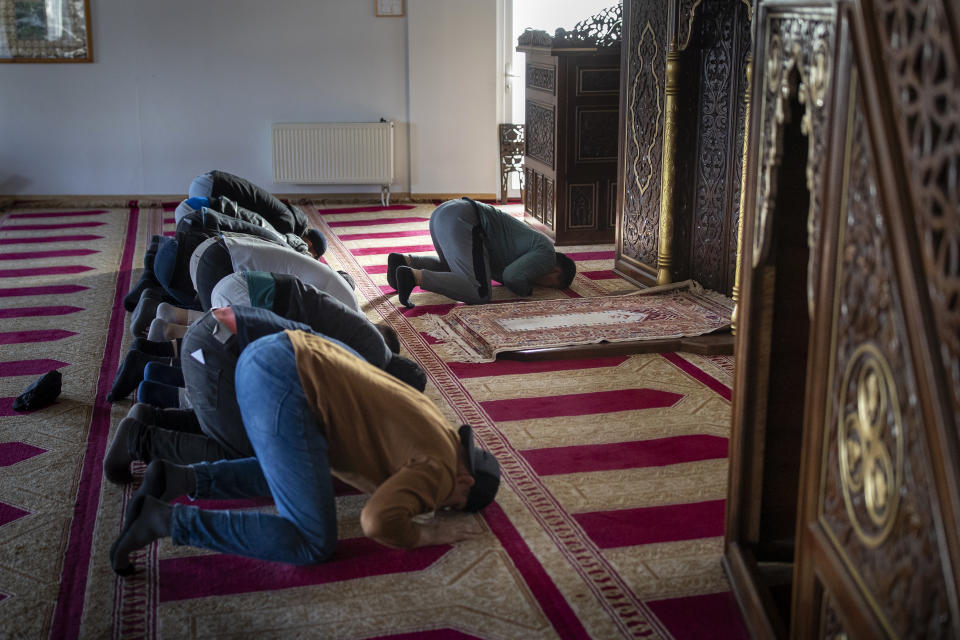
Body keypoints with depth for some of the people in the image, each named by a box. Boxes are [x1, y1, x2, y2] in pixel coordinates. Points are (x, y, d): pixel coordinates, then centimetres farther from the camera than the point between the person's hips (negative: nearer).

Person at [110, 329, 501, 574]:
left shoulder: (433, 425, 25)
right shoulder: (438, 470, -1)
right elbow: (377, 522, -17)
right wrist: (427, 535, 1)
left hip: (267, 356, 10)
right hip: (282, 383, -10)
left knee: (296, 477, 34)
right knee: (313, 545, -5)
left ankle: (181, 480, 18)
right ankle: (164, 519, -7)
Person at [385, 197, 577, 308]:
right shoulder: (546, 254, 1)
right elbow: (513, 277, -13)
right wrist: (526, 290, 8)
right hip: (461, 220, -10)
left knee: (451, 268, 35)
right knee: (479, 293, -15)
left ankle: (404, 261, 13)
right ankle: (414, 276, -21)